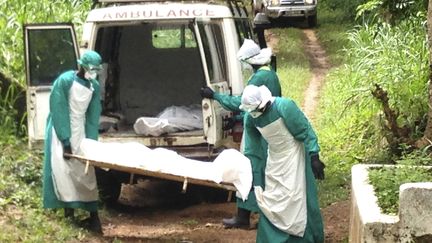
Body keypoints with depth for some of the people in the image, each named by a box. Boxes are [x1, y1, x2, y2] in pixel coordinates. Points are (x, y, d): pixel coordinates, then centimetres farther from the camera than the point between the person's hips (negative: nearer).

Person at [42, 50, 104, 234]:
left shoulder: (95, 87, 0)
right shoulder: (65, 80, -17)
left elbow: (93, 117, 1)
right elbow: (58, 112, -18)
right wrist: (65, 142, -21)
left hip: (79, 130, 4)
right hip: (60, 129, -4)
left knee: (85, 171, -2)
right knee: (61, 166, -17)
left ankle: (93, 217, -6)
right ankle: (68, 207, -10)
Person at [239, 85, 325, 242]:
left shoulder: (284, 106, -25)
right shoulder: (250, 118, -7)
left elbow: (305, 131, -19)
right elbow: (251, 149, 3)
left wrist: (314, 157, -22)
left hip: (293, 156, -6)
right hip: (275, 158, 6)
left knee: (295, 198, -7)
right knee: (271, 200, 7)